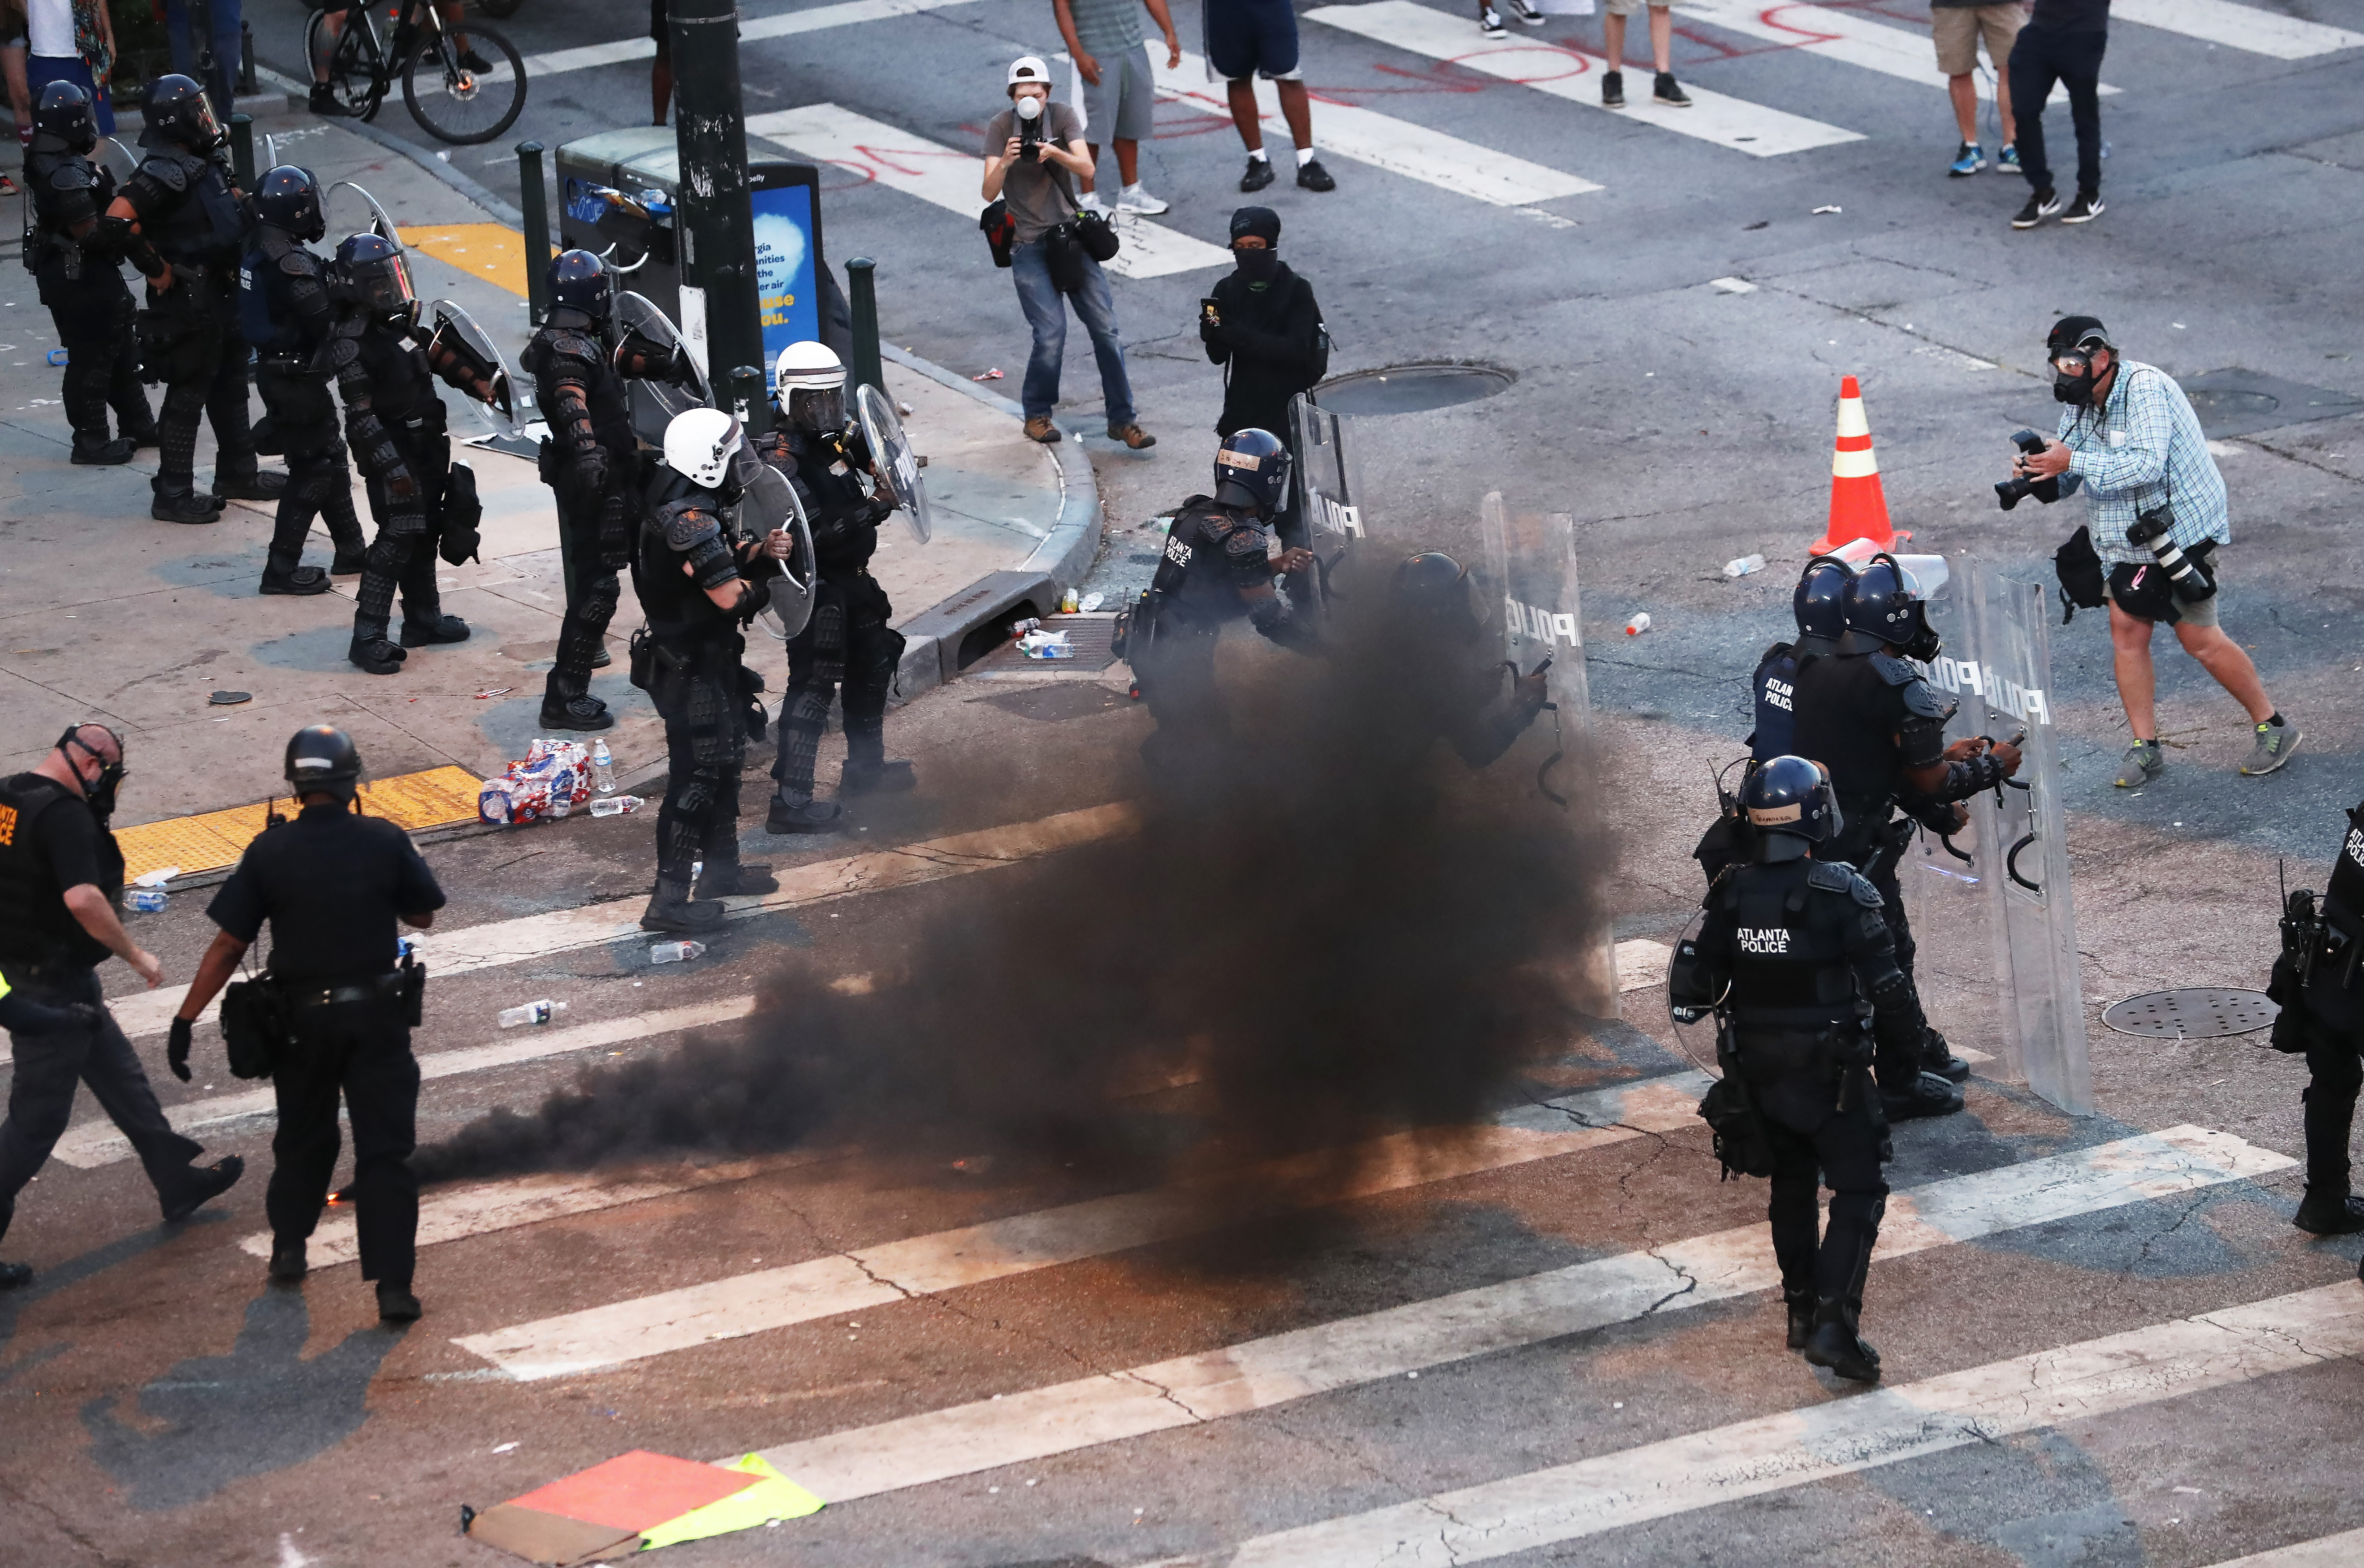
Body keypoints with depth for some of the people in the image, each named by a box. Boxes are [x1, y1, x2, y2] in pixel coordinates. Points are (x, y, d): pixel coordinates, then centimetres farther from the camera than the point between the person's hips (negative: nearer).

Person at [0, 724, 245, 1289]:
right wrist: (136, 956, -22)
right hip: (54, 989, -10)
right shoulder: (66, 816, -24)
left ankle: (179, 1180, 36)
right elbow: (83, 900, -35)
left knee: (121, 1078, 23)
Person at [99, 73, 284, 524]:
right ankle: (173, 494, 8)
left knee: (231, 386, 21)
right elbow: (116, 225, -34)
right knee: (188, 396, -1)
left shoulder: (205, 163, 7)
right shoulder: (165, 173, -24)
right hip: (189, 303, -10)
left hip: (222, 295, 10)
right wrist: (158, 270, -24)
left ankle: (239, 473, 35)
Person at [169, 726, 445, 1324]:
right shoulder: (386, 842, -9)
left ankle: (288, 1248, 32)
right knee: (384, 1149, 0)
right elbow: (423, 916, 6)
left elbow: (228, 946, -8)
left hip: (302, 1020, 1)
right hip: (376, 1014, -1)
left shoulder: (270, 851, -9)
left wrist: (185, 1021, -3)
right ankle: (393, 1284, -8)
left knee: (303, 1138, 23)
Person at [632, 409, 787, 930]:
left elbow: (723, 562, 17)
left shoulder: (693, 505, 6)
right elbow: (728, 594, -27)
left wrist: (761, 550, -2)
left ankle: (721, 867, 37)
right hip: (692, 667, -11)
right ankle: (669, 899, -4)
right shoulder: (689, 518, -27)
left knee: (722, 763, 22)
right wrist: (761, 582, -7)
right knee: (695, 775, -6)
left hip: (707, 658, 11)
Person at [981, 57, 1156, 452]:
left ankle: (1121, 419, 7)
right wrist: (1005, 162, -34)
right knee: (1051, 334, -12)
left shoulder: (1062, 116, -2)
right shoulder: (1001, 126, -6)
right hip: (1029, 247, -3)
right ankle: (1037, 416, 8)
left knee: (1105, 327, -2)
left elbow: (1087, 168, -15)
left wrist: (1056, 154, -34)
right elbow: (990, 193, -15)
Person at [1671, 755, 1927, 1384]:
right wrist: (1909, 1044, 1)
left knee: (1791, 1179, 22)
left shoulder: (1732, 893, -3)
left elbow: (1693, 988, 2)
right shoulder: (1843, 894, -17)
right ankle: (1835, 1322, -14)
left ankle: (1801, 1308, 29)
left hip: (1757, 1066, 5)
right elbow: (1886, 988, -15)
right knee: (1858, 1191, -1)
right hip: (1830, 1069, -5)